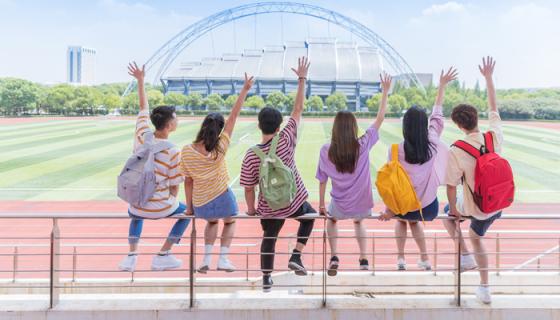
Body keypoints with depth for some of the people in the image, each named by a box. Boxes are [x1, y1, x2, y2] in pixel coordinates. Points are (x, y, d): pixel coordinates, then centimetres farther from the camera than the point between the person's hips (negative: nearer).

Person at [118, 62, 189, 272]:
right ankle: (162, 256, 19)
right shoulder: (173, 152, -18)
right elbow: (174, 186, -9)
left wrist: (140, 80, 18)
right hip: (160, 208, -4)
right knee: (186, 212, 25)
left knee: (135, 214, 39)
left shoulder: (142, 136, -8)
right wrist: (171, 201, 11)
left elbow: (143, 106, 8)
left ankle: (132, 255, 22)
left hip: (137, 206, 4)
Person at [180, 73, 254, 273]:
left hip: (200, 204, 2)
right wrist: (245, 90, -7)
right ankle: (223, 258, 14)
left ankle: (206, 258, 20)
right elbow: (234, 115, -12)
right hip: (222, 199, -2)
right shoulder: (220, 147, -16)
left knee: (212, 222, 34)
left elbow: (188, 181, -4)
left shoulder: (186, 152, -12)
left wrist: (189, 207, 7)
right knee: (230, 222, 29)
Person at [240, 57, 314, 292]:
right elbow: (298, 110, -10)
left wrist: (251, 209, 6)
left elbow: (249, 188, -11)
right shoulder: (286, 140, -18)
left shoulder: (251, 156, -17)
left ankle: (266, 279, 29)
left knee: (269, 238, 25)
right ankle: (296, 257, 19)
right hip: (294, 203, 0)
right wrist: (302, 80, -5)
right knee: (310, 217, 32)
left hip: (269, 209, 1)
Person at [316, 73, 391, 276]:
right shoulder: (363, 145, -14)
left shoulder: (326, 151, -12)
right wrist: (386, 91, 2)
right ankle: (363, 259, 31)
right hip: (362, 205, 1)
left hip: (339, 206, -1)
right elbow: (380, 118, -5)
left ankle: (334, 257, 20)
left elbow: (322, 181, -4)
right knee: (358, 221, 37)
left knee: (332, 219, 35)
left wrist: (322, 205, 9)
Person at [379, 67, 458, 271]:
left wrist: (388, 210, -5)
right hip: (429, 207, 2)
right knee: (414, 221, 36)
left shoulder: (396, 150, -17)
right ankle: (425, 258, 31)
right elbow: (437, 114, 3)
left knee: (401, 220, 35)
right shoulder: (433, 143, -10)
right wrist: (442, 86, 13)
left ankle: (401, 258, 26)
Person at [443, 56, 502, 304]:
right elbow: (494, 108, 3)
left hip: (474, 207, -4)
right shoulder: (495, 137, -14)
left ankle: (466, 256, 21)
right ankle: (484, 288, 33)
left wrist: (454, 209, 1)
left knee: (446, 212, 29)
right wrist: (488, 78, 10)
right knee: (476, 237, 29)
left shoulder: (457, 152, -25)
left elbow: (451, 186, -17)